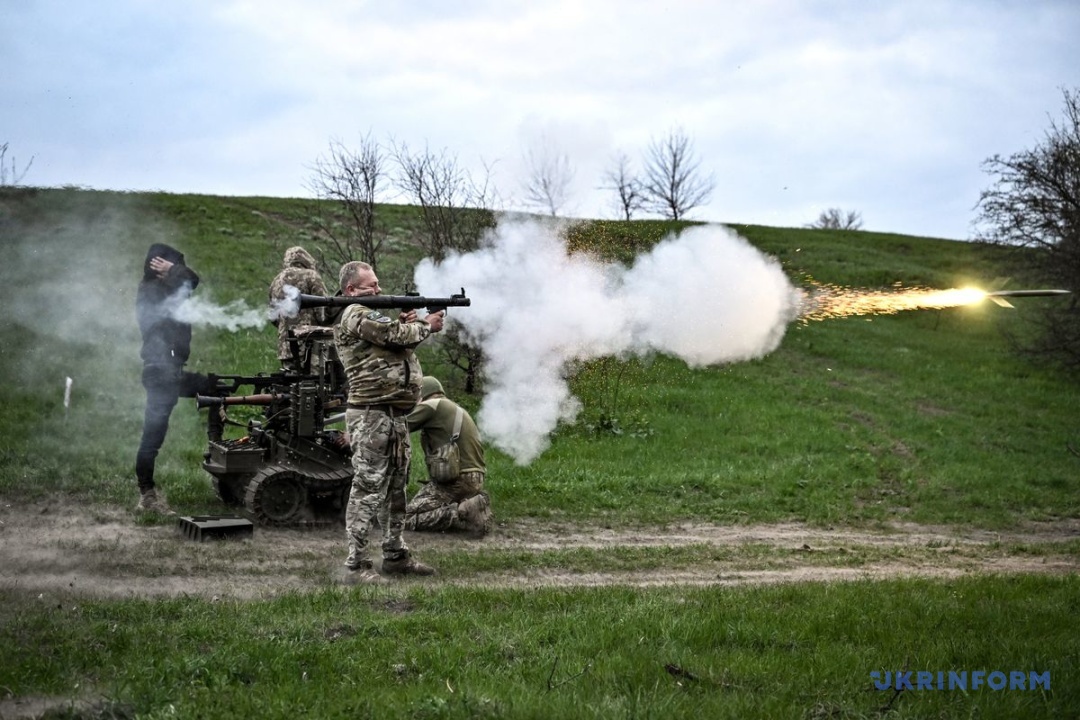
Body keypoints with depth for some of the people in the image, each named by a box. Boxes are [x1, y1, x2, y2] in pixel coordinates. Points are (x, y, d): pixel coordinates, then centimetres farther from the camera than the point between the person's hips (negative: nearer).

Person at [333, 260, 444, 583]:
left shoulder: (368, 315, 21)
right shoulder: (356, 316, -11)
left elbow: (392, 340, 20)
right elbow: (396, 336, -16)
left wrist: (404, 323, 3)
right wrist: (426, 325, 1)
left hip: (394, 416, 11)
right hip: (371, 414, -11)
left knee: (396, 487, 17)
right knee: (368, 489, -10)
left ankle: (396, 556, 26)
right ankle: (357, 565, -8)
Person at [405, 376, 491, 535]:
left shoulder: (430, 405, -3)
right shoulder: (459, 410, 22)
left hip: (453, 480, -8)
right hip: (476, 480, 8)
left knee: (407, 519, -5)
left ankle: (462, 513, -18)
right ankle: (469, 506, -1)